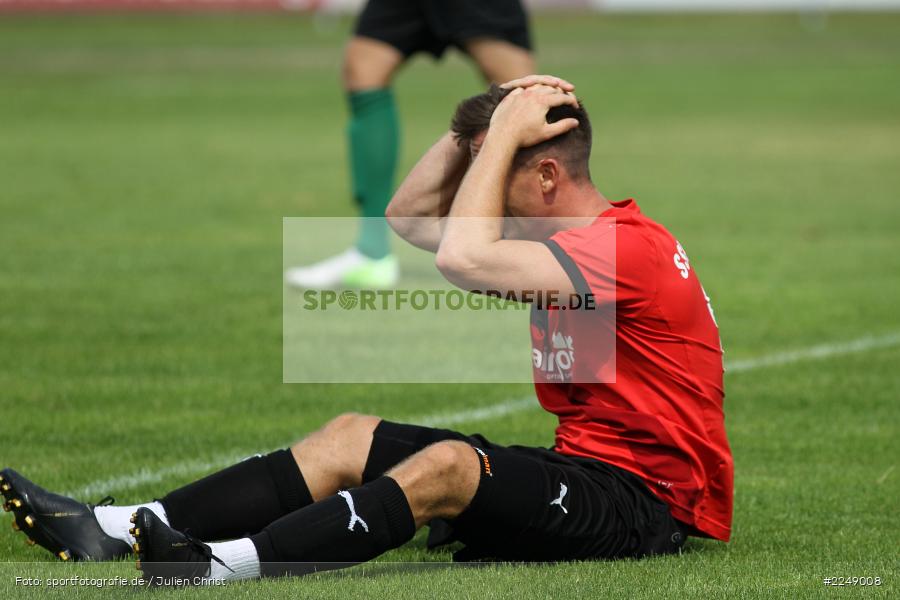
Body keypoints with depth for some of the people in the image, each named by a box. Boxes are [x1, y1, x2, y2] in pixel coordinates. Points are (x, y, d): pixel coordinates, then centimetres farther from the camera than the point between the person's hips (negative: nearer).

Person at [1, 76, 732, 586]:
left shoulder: (628, 248, -18)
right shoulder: (569, 240, 13)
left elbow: (463, 258, -30)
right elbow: (410, 216, 18)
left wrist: (504, 133, -18)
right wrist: (493, 122, 6)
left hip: (645, 501, -9)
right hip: (579, 468, 9)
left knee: (447, 465, -32)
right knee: (352, 438, -1)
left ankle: (231, 563, -46)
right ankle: (119, 529, -12)